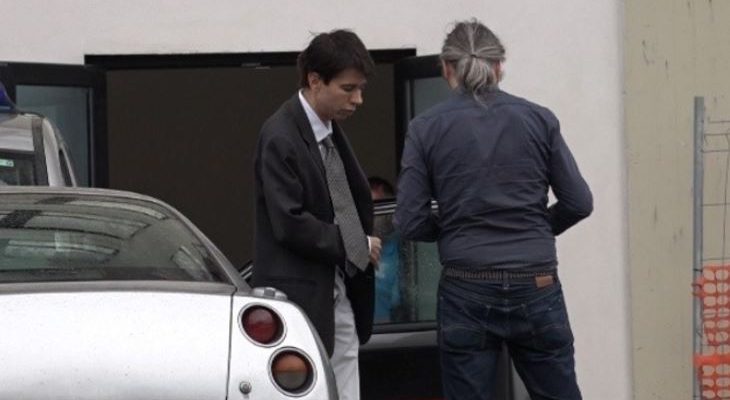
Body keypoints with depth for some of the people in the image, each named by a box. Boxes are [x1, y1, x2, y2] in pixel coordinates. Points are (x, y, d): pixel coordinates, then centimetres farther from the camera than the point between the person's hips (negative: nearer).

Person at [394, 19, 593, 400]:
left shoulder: (426, 128, -2)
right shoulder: (538, 119, 1)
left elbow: (410, 222, -5)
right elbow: (579, 202, 2)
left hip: (466, 293, -1)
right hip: (536, 287, 1)